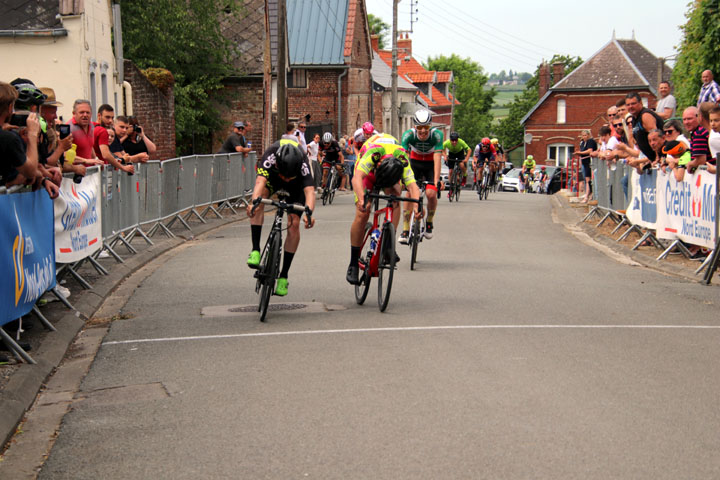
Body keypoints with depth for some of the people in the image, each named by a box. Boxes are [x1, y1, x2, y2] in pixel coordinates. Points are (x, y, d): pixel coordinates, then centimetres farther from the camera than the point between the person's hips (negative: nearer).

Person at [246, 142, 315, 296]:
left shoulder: (302, 163, -40)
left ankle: (284, 275, -2)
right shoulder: (270, 156, -40)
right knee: (259, 199, -32)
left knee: (294, 223, -14)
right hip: (272, 178, 0)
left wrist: (309, 212, -68)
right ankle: (255, 250, -27)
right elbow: (260, 181, -52)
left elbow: (310, 190, -50)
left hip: (296, 185, 0)